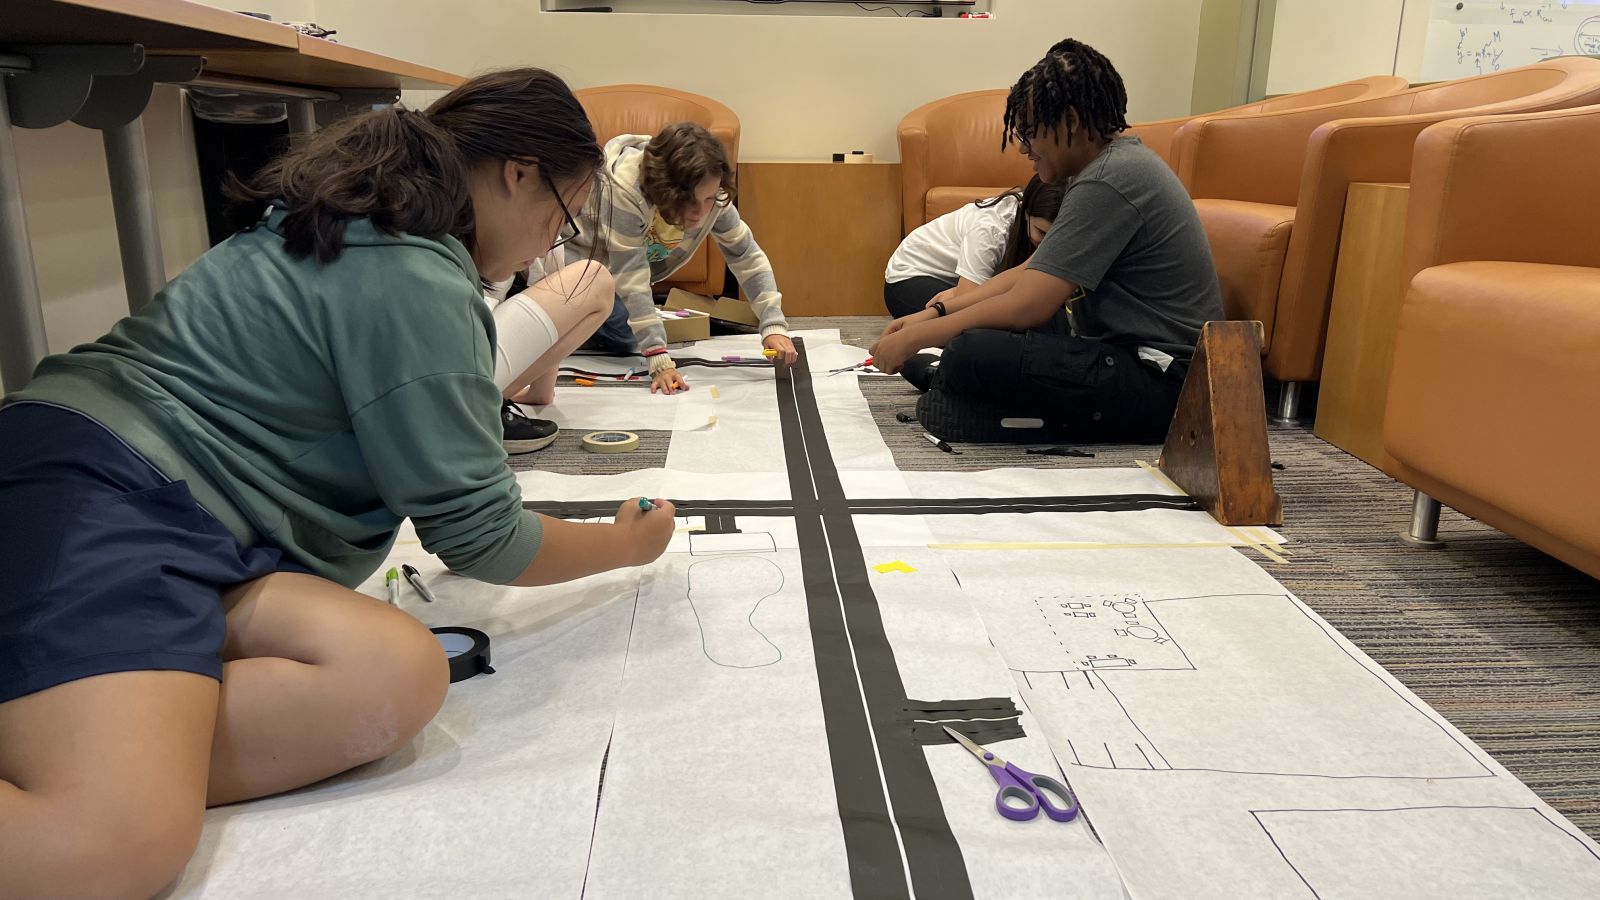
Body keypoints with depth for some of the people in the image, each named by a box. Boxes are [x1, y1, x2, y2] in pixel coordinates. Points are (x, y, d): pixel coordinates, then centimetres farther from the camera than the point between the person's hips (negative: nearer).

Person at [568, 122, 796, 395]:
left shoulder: (714, 198, -25)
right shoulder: (625, 188, -41)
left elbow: (749, 258, -17)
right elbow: (632, 278, -41)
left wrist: (774, 326, -30)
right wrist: (660, 359, -44)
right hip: (578, 254, -5)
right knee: (623, 339, -21)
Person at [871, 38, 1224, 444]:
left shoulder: (1108, 182, -19)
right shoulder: (1117, 161, 13)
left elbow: (1025, 307, -21)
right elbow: (1032, 273, 16)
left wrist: (913, 339, -10)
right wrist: (936, 312, 9)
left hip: (1157, 384, -11)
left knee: (971, 354, -29)